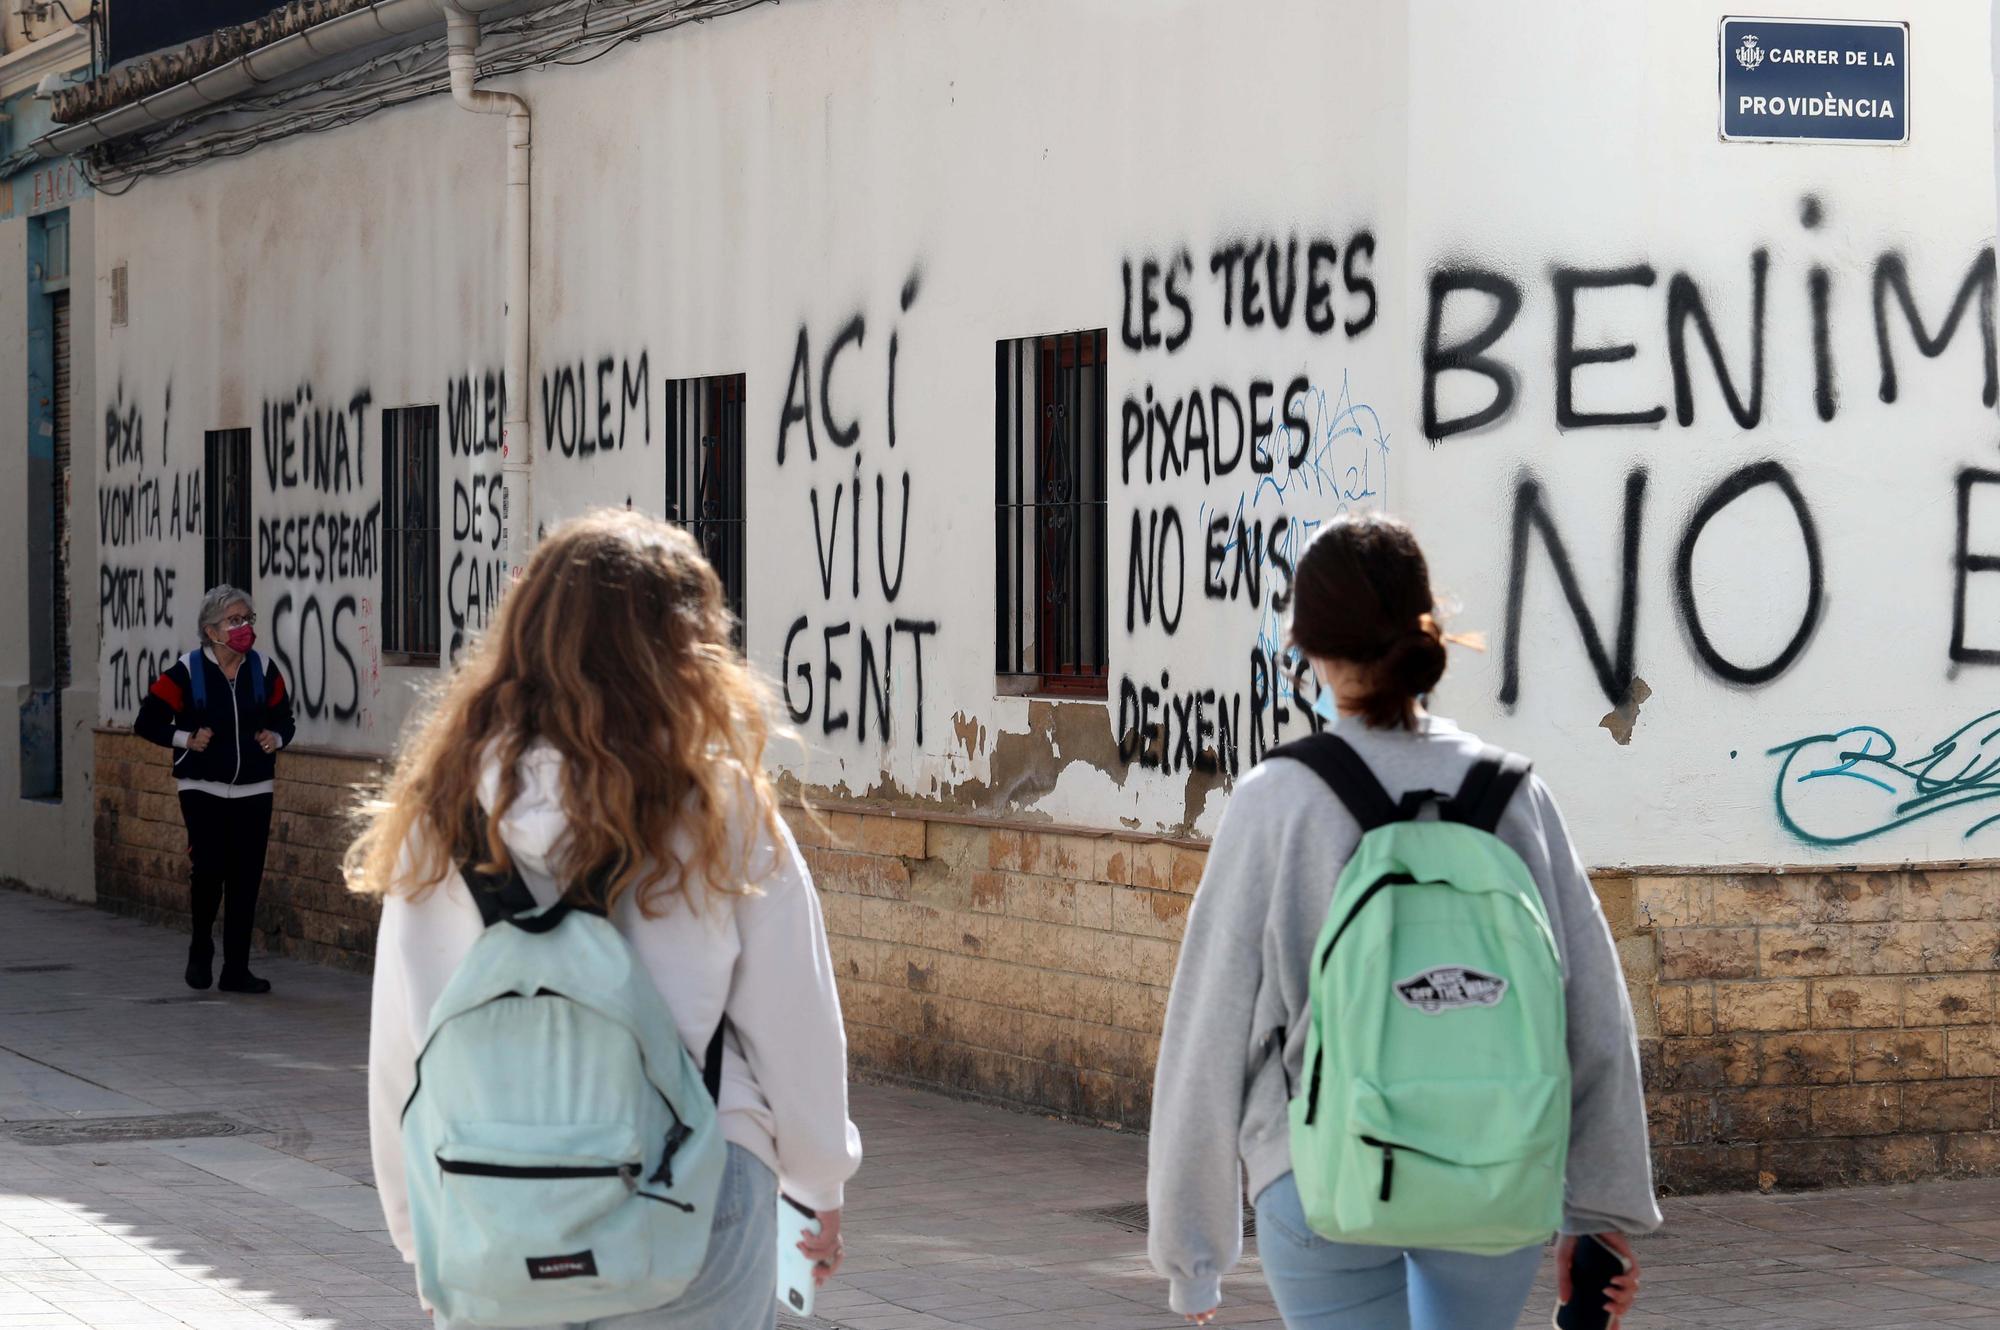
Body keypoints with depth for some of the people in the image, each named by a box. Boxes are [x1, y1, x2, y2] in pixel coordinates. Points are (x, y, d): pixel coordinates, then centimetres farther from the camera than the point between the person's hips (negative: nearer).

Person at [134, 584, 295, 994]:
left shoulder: (263, 670, 5)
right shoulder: (187, 672, -6)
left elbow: (284, 717, 16)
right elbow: (147, 722, -2)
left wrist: (277, 737, -5)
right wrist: (185, 738, -16)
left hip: (253, 791, 3)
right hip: (203, 789, -3)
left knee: (246, 879, 2)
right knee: (208, 868, -14)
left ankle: (236, 970, 11)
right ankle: (200, 952, 12)